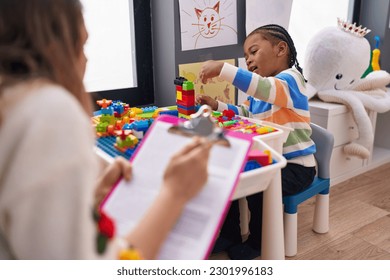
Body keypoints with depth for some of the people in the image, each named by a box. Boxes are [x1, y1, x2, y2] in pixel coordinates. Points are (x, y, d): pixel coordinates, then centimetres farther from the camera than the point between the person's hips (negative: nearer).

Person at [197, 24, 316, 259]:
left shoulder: (290, 79, -17)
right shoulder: (260, 90, 12)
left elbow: (266, 88, -39)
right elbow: (244, 114, 21)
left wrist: (223, 69, -45)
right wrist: (217, 105, 5)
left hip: (296, 166, -9)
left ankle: (258, 242, 2)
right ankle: (230, 235, 16)